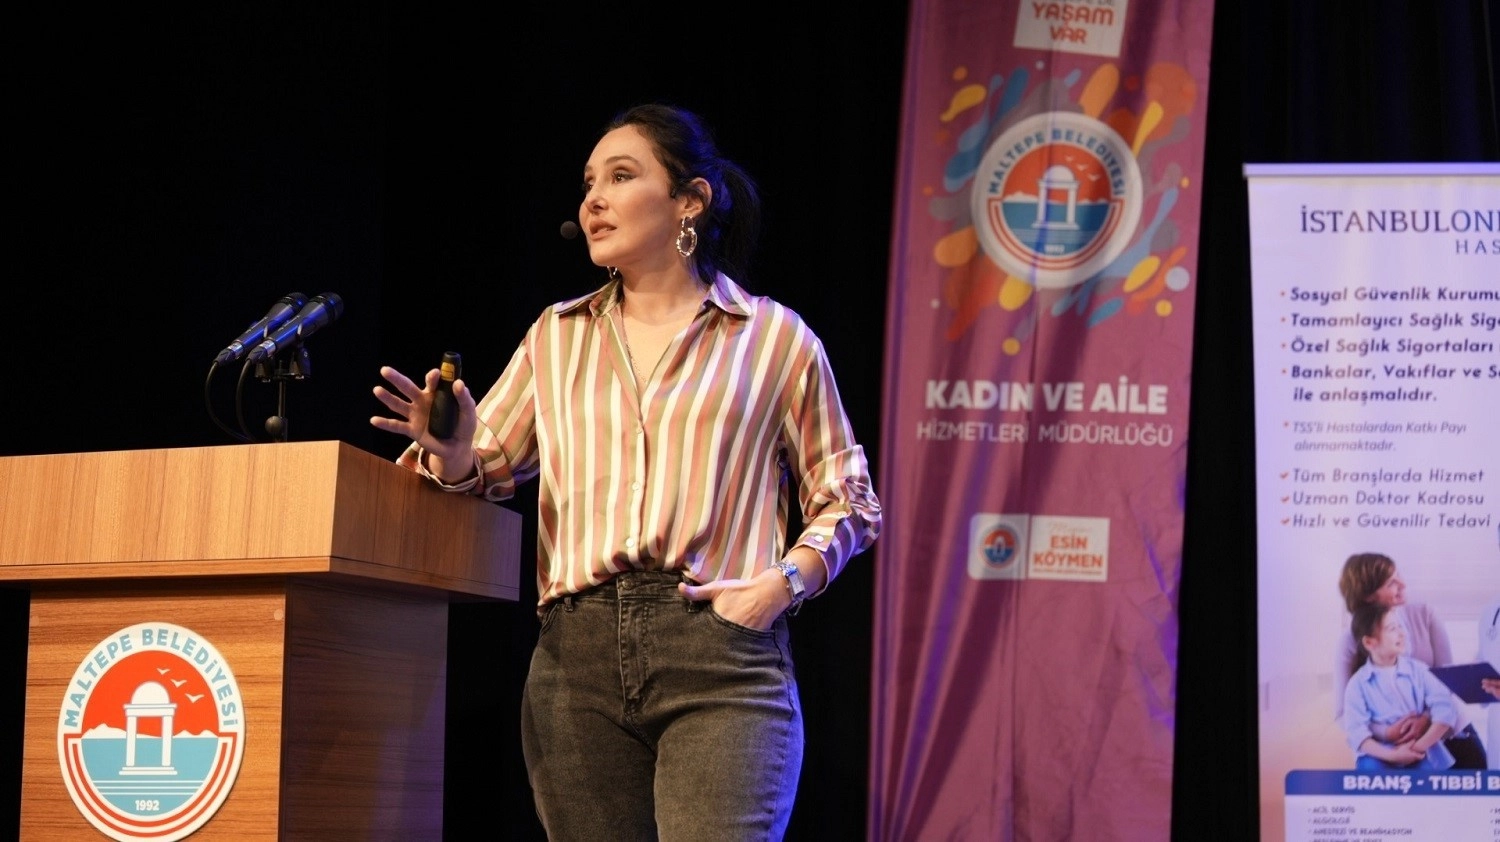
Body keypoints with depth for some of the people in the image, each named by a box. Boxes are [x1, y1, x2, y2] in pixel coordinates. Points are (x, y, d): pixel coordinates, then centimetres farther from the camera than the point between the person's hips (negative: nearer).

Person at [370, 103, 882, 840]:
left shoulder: (775, 338, 8)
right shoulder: (556, 337, 18)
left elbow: (847, 501, 11)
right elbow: (483, 471, 14)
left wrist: (785, 581, -6)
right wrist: (453, 456, -9)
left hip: (720, 657, -3)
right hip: (578, 655, 4)